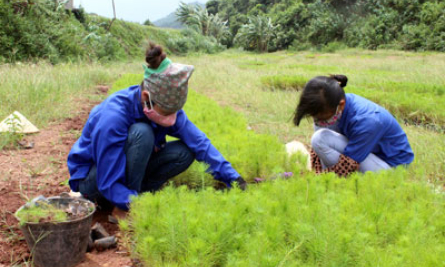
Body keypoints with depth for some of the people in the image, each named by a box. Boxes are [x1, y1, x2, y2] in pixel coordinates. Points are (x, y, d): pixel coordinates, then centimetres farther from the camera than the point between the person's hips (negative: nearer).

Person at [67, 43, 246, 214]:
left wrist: (232, 177, -16)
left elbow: (199, 142, -10)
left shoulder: (165, 106, -16)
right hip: (92, 180, -6)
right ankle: (123, 210, -23)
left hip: (128, 169, 6)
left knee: (185, 152, -15)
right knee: (141, 133, -33)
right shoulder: (112, 116, -35)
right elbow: (108, 183, -32)